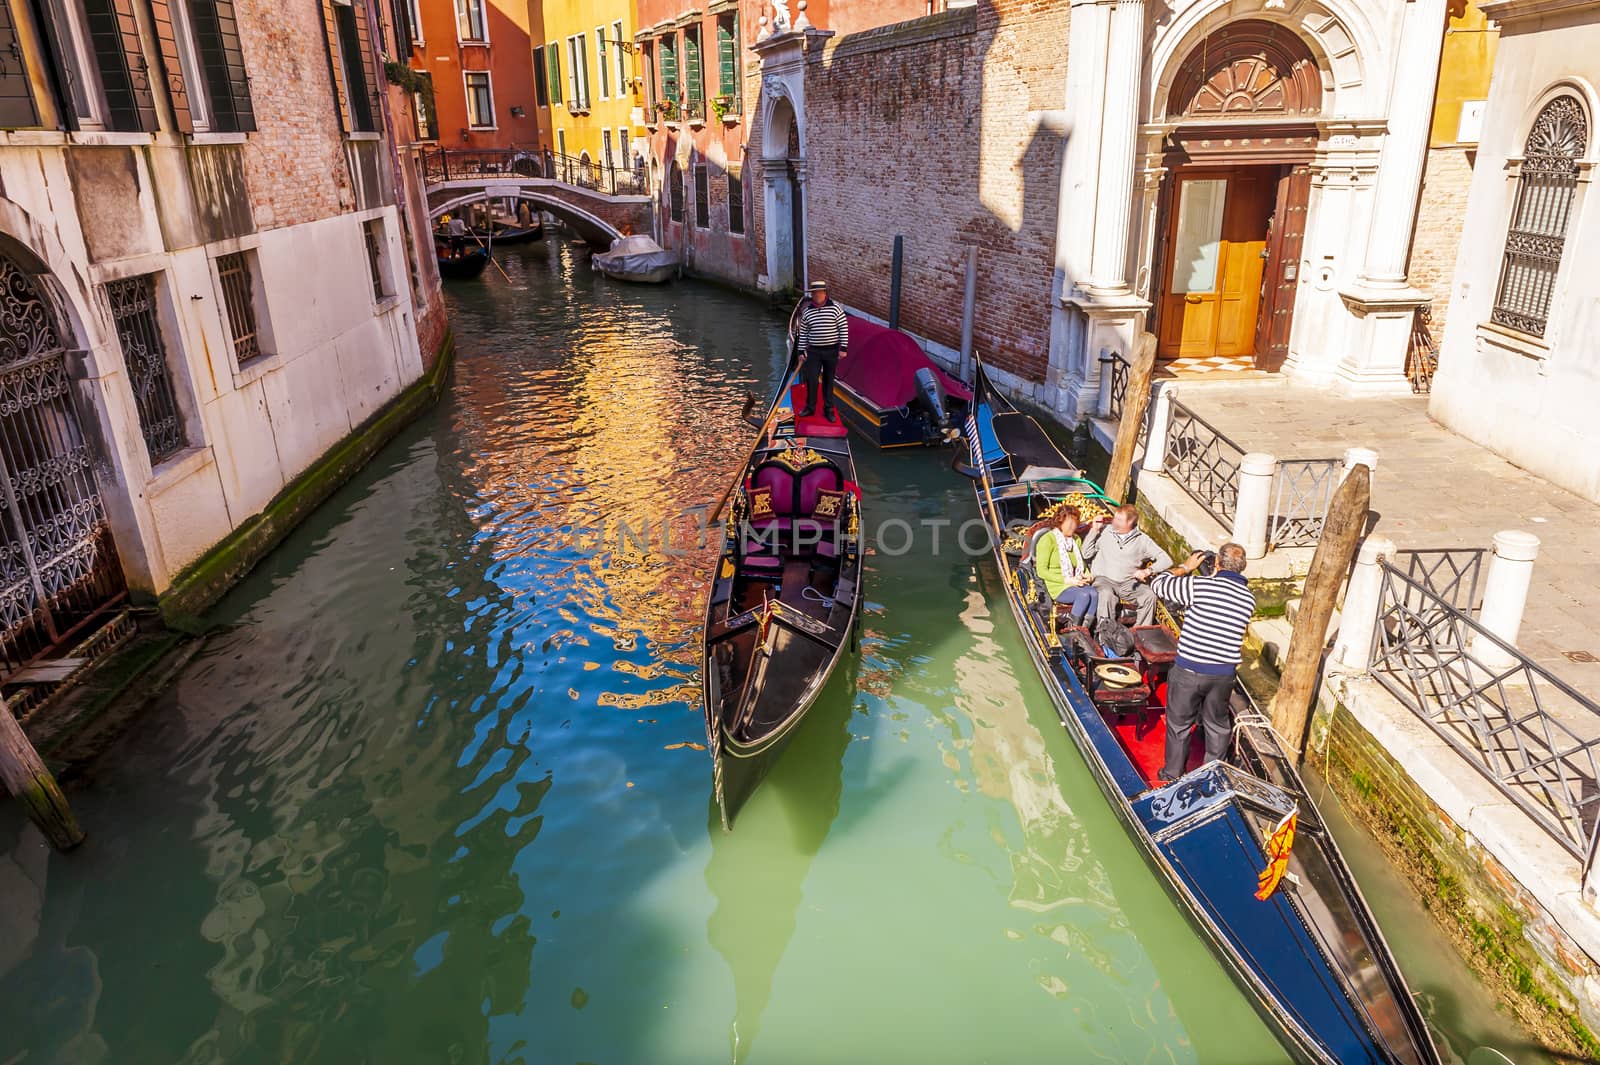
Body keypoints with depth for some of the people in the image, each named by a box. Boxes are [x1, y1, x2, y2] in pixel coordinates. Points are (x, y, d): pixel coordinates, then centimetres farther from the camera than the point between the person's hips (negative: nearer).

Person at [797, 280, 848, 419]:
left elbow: (844, 328, -6)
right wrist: (802, 351, 5)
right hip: (813, 351, 2)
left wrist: (843, 348, -10)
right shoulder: (807, 312, 2)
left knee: (828, 381, 8)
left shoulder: (836, 308, -6)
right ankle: (810, 407, 13)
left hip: (831, 351, -2)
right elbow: (803, 333, 8)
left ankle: (828, 409, 18)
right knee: (811, 379, -2)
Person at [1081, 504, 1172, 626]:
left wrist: (1148, 571, -15)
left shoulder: (1142, 539, 7)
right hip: (1104, 579, -1)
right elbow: (1086, 554, 3)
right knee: (1106, 595, -36)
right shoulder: (1104, 531, 8)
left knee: (1150, 596, -26)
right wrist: (1094, 530, -2)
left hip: (1129, 582, 1)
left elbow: (1166, 560, 2)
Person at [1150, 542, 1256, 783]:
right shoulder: (1249, 598, -1)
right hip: (1224, 673, 4)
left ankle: (1173, 775, 28)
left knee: (1179, 724, 14)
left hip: (1189, 671, -4)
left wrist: (1186, 567, 5)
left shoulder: (1201, 586, -18)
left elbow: (1158, 584, -8)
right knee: (1218, 725, 23)